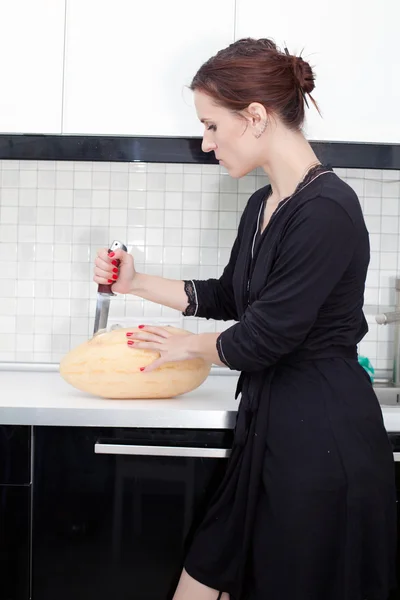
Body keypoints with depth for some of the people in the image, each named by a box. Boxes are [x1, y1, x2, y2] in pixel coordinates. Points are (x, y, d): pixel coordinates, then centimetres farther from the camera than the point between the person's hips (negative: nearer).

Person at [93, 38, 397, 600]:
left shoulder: (326, 210, -20)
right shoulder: (263, 205, 8)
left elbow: (263, 337, -17)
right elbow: (228, 296, 21)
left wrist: (187, 345, 1)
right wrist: (136, 283, 18)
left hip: (323, 440, -8)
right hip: (271, 426, 8)